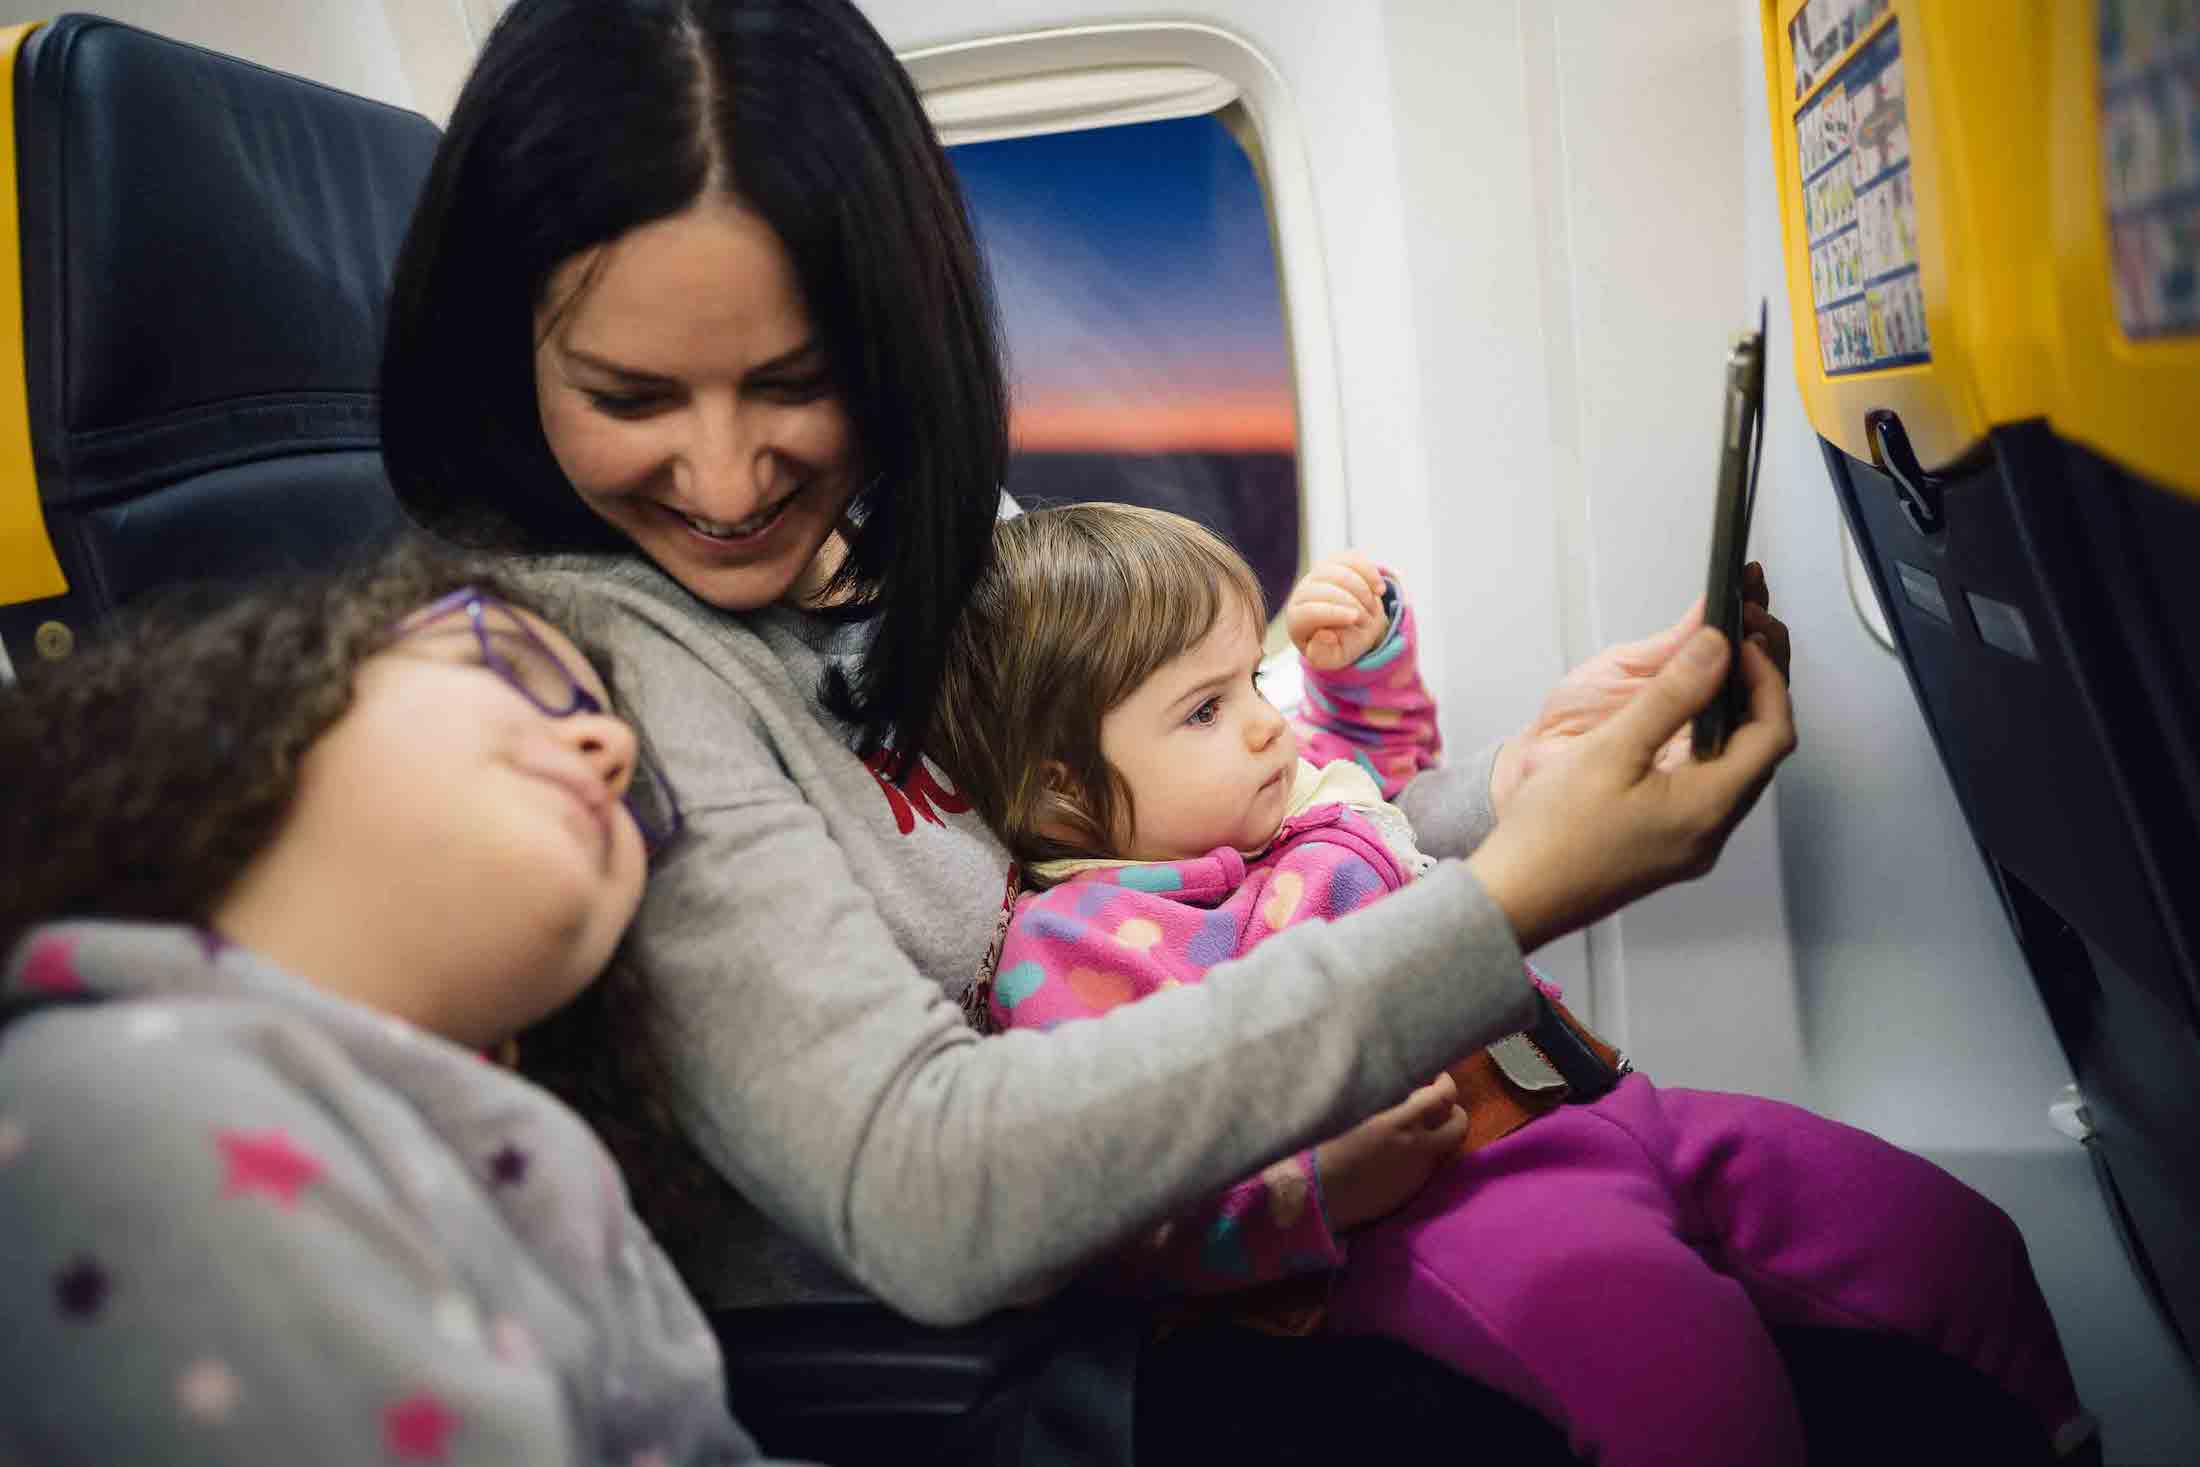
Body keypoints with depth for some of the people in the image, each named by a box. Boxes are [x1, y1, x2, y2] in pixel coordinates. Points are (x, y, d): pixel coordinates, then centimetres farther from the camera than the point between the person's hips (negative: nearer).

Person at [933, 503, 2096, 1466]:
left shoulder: (1298, 787, 15)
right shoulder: (1071, 947, -11)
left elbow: (1395, 749, 40)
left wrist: (1364, 648, 21)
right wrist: (1318, 1190, -25)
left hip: (1586, 1107, 9)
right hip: (1424, 1201, -8)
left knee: (1952, 1241, 7)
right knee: (1675, 1344, -38)